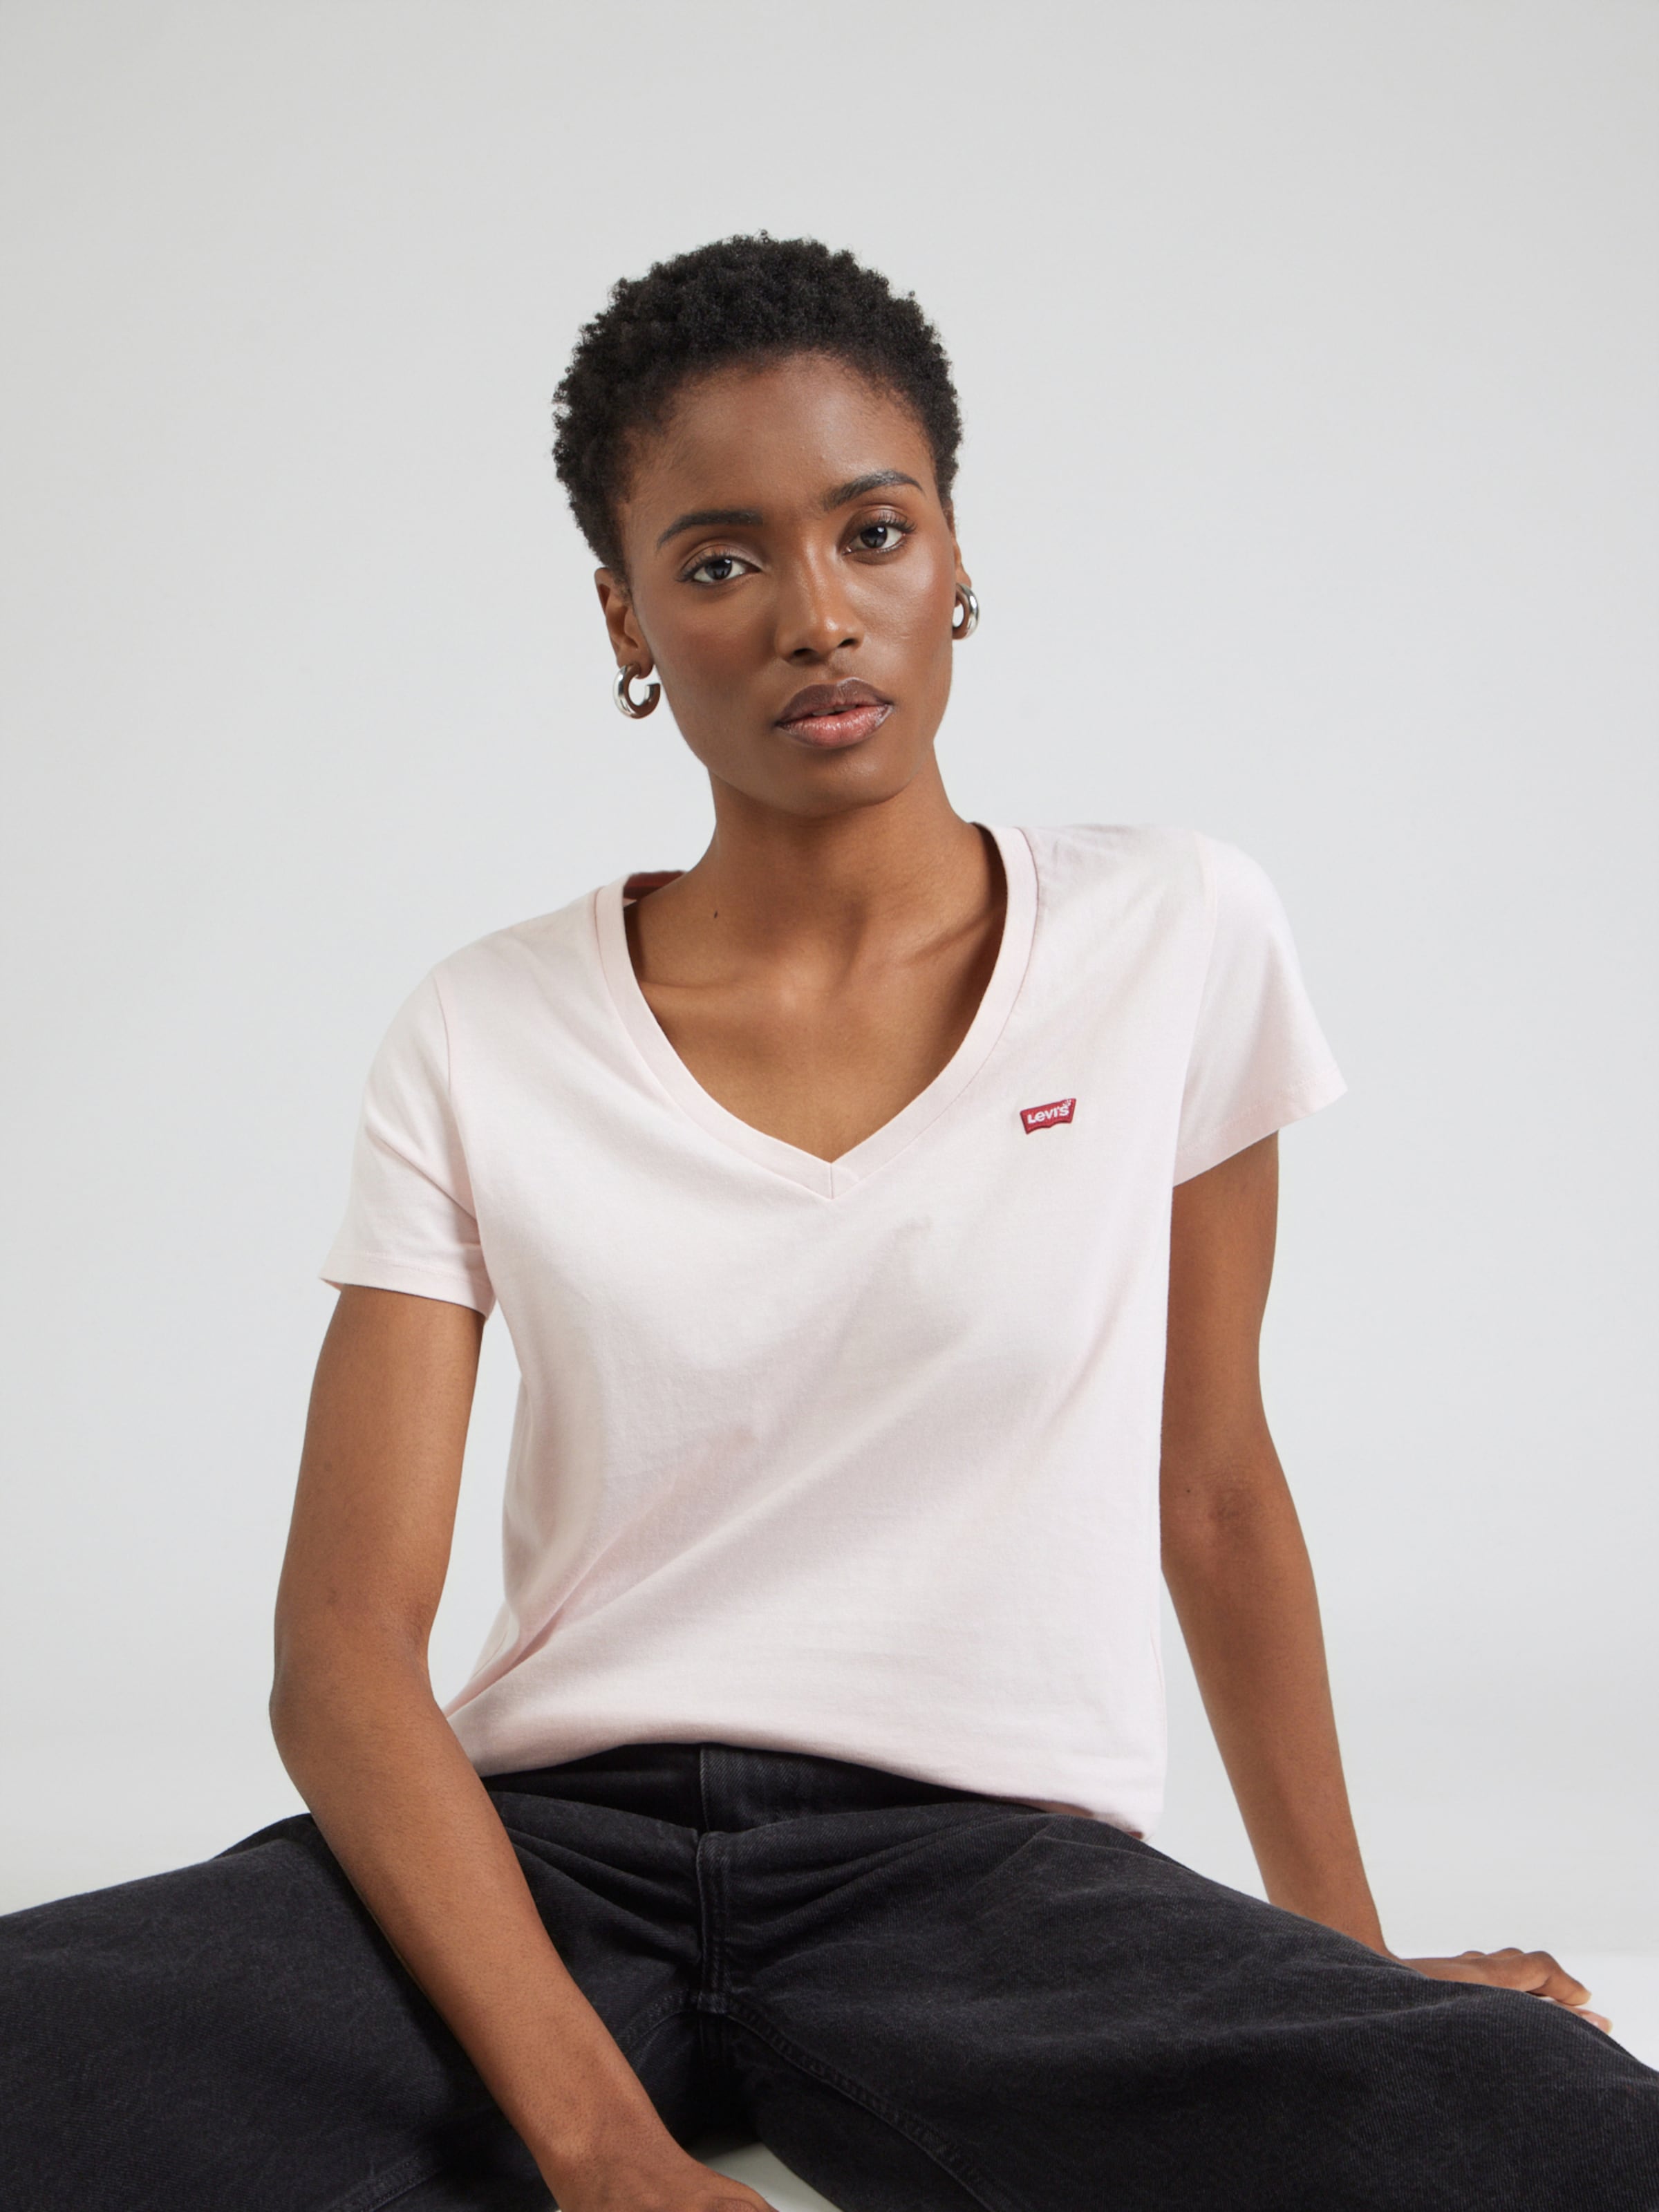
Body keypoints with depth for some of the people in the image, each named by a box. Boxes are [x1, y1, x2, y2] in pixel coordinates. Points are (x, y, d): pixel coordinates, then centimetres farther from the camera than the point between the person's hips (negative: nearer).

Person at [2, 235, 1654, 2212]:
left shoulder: (1180, 941, 5)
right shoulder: (482, 1044, 3)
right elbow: (342, 1650, -5)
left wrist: (1354, 1964, 17)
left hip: (990, 1870, 1)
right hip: (550, 1855, 0)